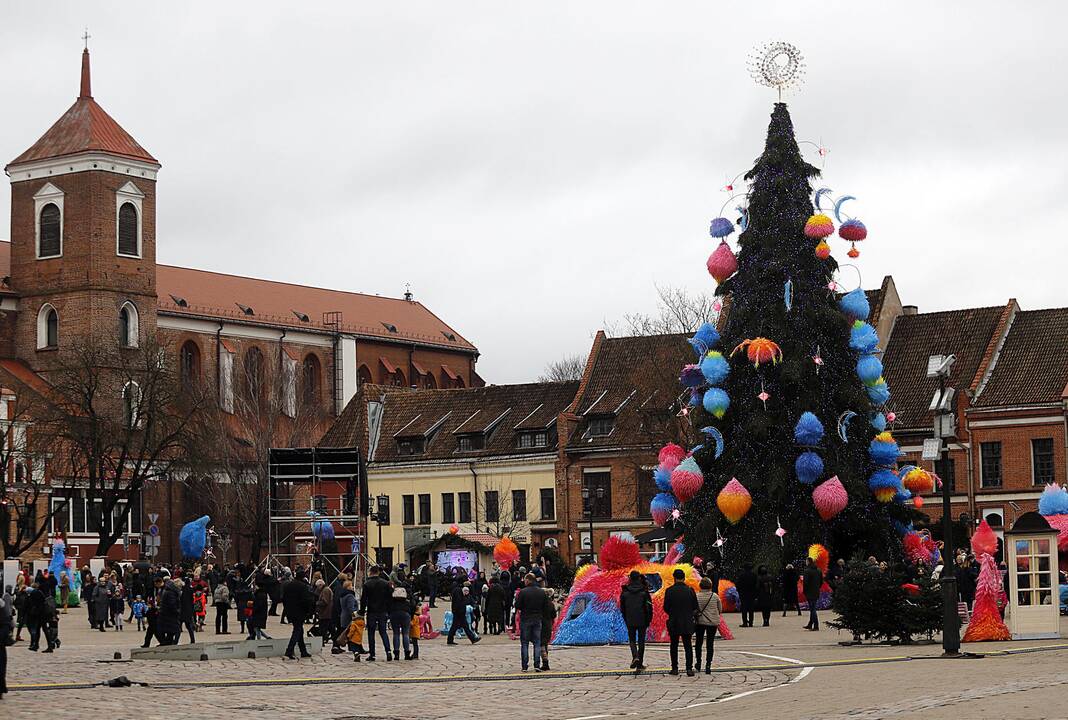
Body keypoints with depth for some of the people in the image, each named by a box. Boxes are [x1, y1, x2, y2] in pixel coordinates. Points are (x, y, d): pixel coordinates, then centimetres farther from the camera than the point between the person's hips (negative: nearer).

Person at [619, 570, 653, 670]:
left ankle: (635, 657, -15)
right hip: (642, 620, 0)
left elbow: (622, 607, 5)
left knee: (632, 640, 12)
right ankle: (640, 664, 9)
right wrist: (648, 620, 5)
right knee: (641, 641, 9)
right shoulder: (644, 591, -6)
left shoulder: (625, 591, -2)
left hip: (630, 621, 0)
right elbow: (649, 607, -5)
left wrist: (626, 620, 16)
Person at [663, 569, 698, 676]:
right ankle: (689, 668, -5)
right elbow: (695, 607, 1)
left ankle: (674, 668, 11)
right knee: (688, 646, 5)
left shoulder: (669, 591, -8)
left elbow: (666, 608, -4)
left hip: (674, 623, -1)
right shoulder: (690, 590, -4)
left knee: (674, 646, 11)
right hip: (687, 623, 1)